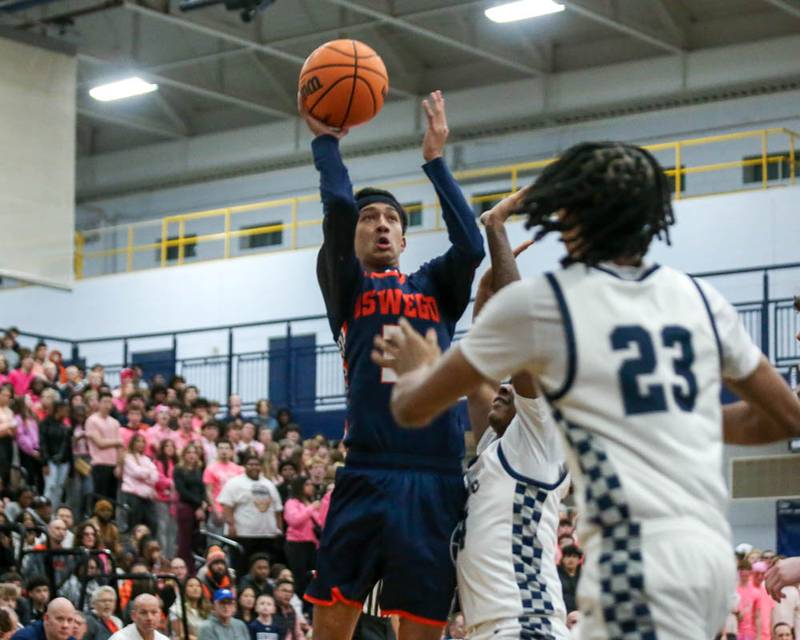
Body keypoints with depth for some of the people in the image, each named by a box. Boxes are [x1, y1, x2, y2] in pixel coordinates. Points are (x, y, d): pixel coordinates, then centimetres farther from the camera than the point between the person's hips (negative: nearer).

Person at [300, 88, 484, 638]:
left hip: (438, 478, 2)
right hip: (368, 473, -2)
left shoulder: (435, 287, 19)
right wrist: (325, 142, 9)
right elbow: (338, 208, -4)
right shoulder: (346, 287, 12)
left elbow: (471, 246, -1)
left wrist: (435, 159, 6)